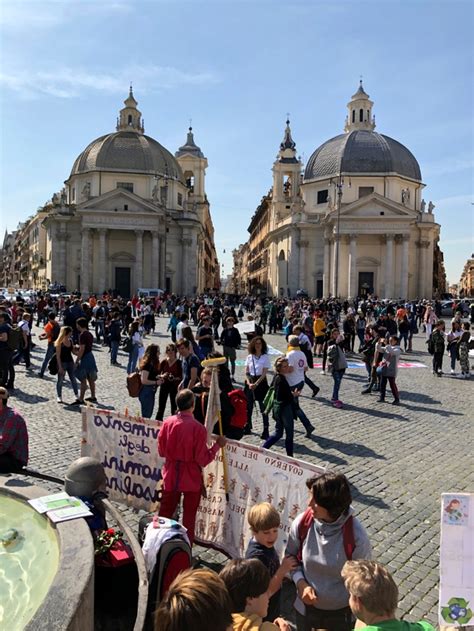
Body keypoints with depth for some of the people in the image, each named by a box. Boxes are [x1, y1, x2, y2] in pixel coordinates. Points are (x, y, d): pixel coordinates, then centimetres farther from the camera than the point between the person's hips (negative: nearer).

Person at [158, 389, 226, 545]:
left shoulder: (167, 423, -11)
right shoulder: (198, 428, -23)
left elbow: (161, 451, 1)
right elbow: (203, 459, -17)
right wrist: (217, 445, -5)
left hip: (171, 476, 4)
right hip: (191, 478, -3)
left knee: (165, 511, 21)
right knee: (189, 516, 14)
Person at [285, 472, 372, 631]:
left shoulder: (356, 535, -28)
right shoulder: (301, 523, -21)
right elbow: (291, 556, -2)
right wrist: (300, 583, -17)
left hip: (341, 613, -2)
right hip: (306, 608, 3)